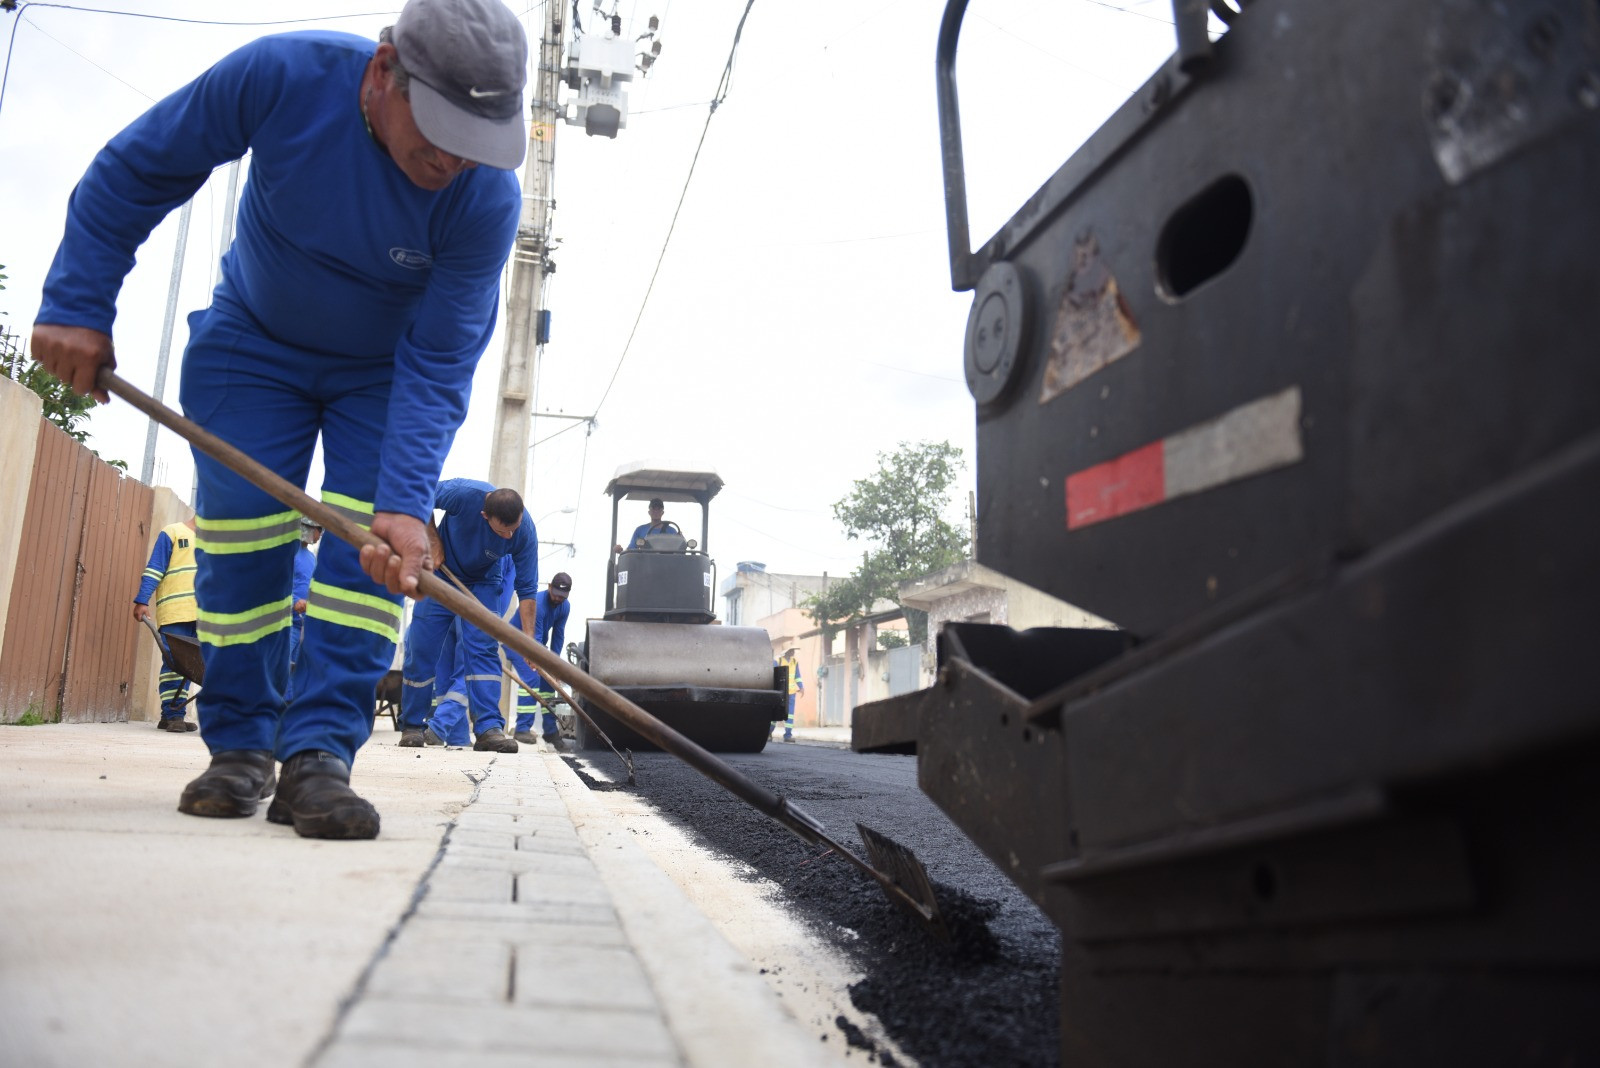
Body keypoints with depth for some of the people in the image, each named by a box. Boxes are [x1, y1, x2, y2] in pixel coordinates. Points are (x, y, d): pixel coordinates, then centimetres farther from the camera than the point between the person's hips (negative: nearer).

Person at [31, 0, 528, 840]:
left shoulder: (488, 195, -30)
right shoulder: (280, 75, -29)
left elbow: (438, 362, -29)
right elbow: (132, 173, -15)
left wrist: (406, 501, -39)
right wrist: (77, 303, -18)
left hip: (384, 369, 0)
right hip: (252, 342, 1)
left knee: (372, 538, -15)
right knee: (239, 530, -4)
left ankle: (320, 751, -12)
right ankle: (238, 746, 8)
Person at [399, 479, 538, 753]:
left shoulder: (525, 533, -28)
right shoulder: (464, 493, -35)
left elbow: (527, 588, -21)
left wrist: (528, 637, -25)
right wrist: (433, 539, -19)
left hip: (483, 584, 0)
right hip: (442, 573, 0)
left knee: (483, 650, -14)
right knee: (421, 650, 0)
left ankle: (488, 727, -17)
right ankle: (412, 725, 13)